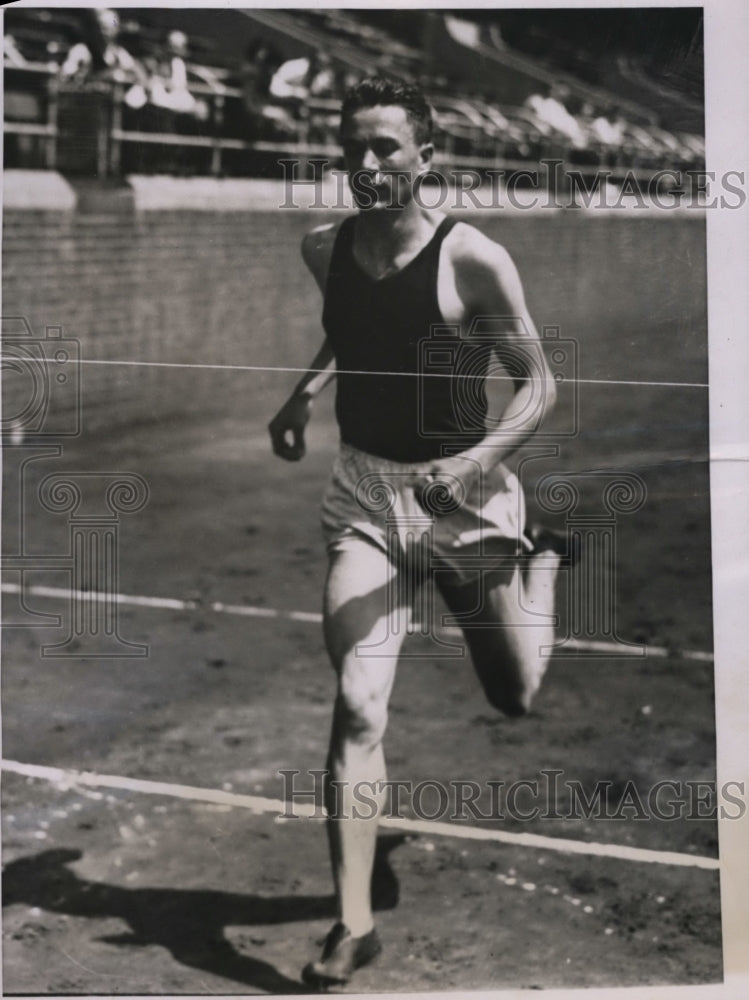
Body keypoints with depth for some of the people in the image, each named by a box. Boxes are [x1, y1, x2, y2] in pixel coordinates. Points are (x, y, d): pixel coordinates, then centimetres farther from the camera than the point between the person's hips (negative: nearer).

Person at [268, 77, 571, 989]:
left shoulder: (473, 260, -16)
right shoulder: (324, 251, -1)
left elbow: (538, 385, -11)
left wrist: (473, 465, -27)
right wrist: (305, 392, 4)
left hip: (467, 494, -2)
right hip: (363, 494, 2)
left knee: (516, 696, 17)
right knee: (356, 707, -13)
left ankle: (539, 563, 49)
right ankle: (353, 923, -6)